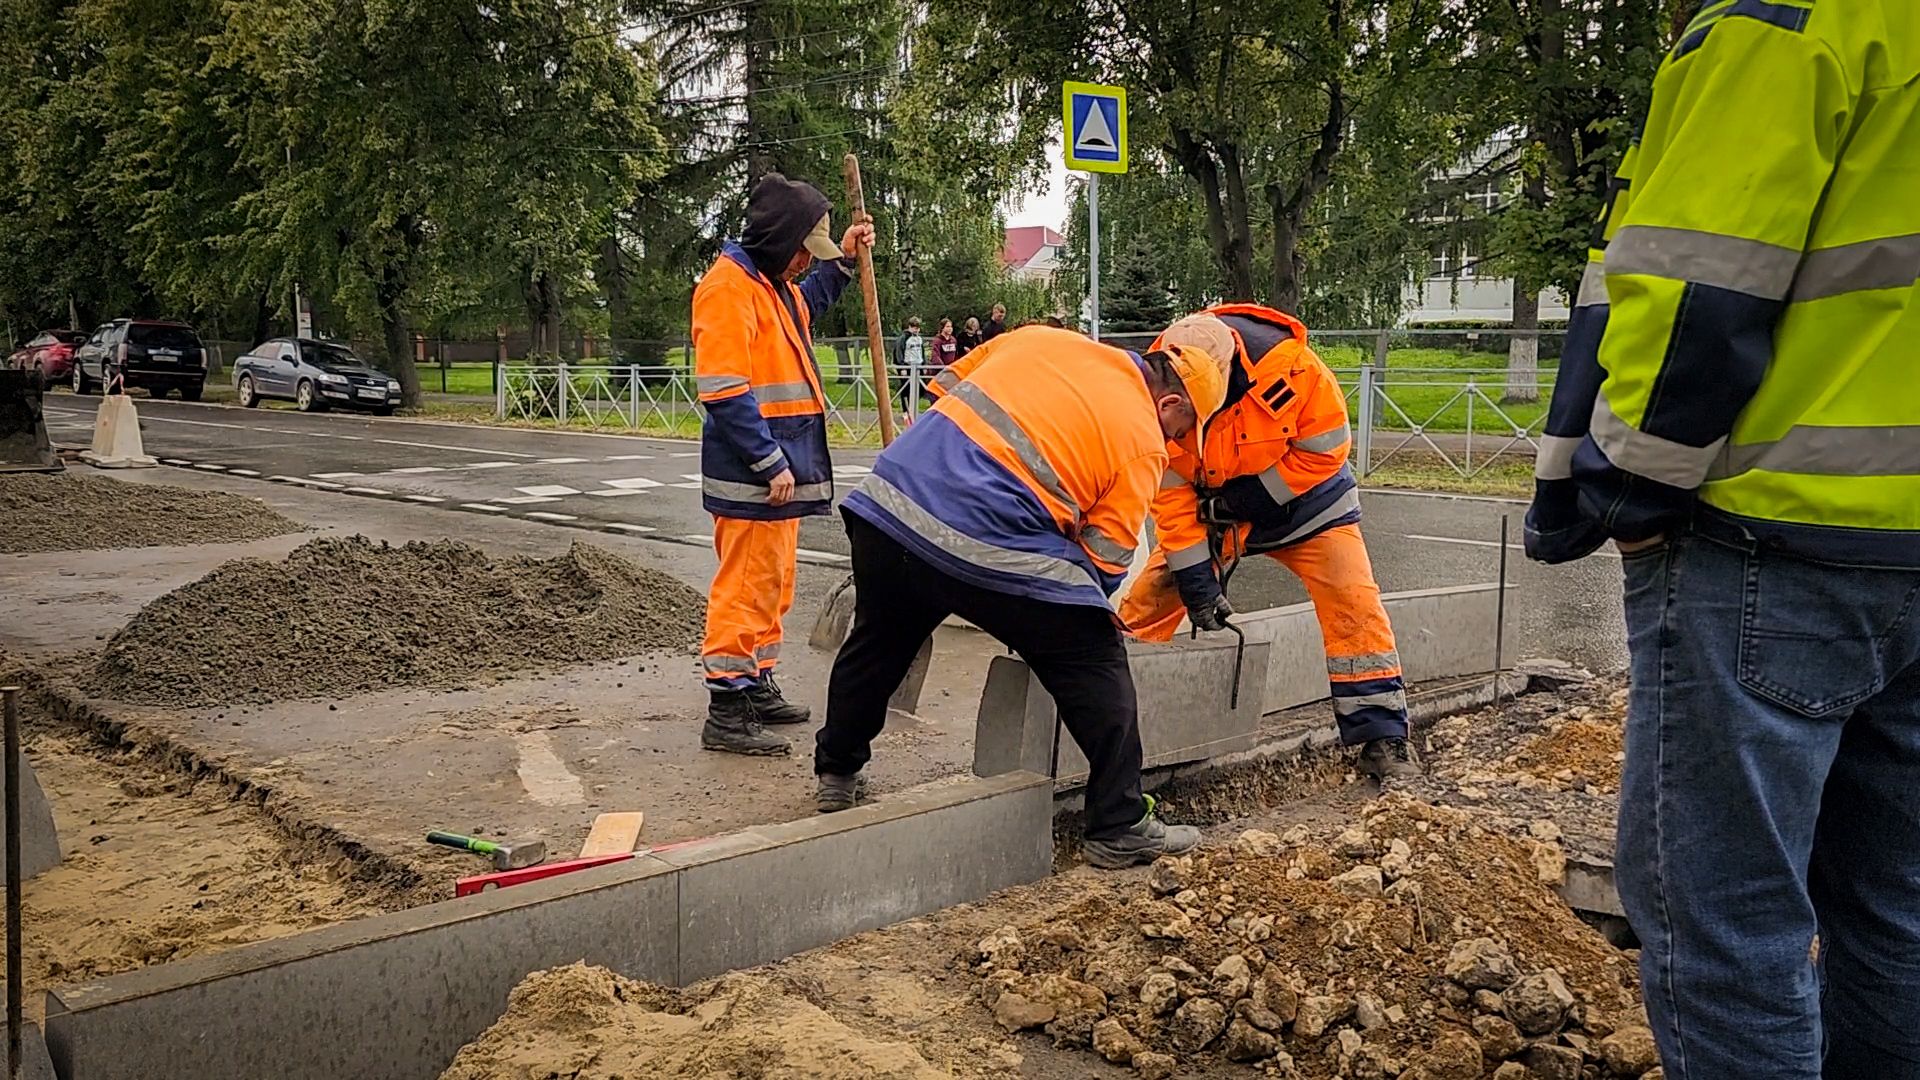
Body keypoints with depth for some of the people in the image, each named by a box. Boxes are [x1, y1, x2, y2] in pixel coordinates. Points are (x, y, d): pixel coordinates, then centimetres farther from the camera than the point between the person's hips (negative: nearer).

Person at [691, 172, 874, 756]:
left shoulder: (774, 285, 16)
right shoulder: (728, 286, -16)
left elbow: (806, 309, 43)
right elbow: (725, 392, -22)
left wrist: (841, 262, 30)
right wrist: (770, 463, -22)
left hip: (781, 467, 10)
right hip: (753, 474, -10)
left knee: (772, 584, 18)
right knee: (747, 587, -7)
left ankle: (758, 688, 31)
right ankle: (726, 713, -1)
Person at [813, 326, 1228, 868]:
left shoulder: (1039, 338, 18)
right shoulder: (1143, 442, 4)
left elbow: (944, 389, 23)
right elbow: (1104, 562, 3)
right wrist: (1081, 613, 21)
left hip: (887, 500, 6)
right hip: (994, 553, -6)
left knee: (875, 645, 30)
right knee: (1097, 670, 10)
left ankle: (837, 772, 47)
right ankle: (1121, 829, 15)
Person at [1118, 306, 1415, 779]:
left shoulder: (1293, 367, -33)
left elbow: (1326, 452, -22)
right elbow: (1169, 495, -21)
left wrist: (1252, 496, -24)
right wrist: (1196, 581, -22)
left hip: (1302, 497, -2)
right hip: (1213, 506, 2)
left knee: (1353, 604, -12)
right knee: (1149, 598, -6)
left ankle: (1382, 739, -3)